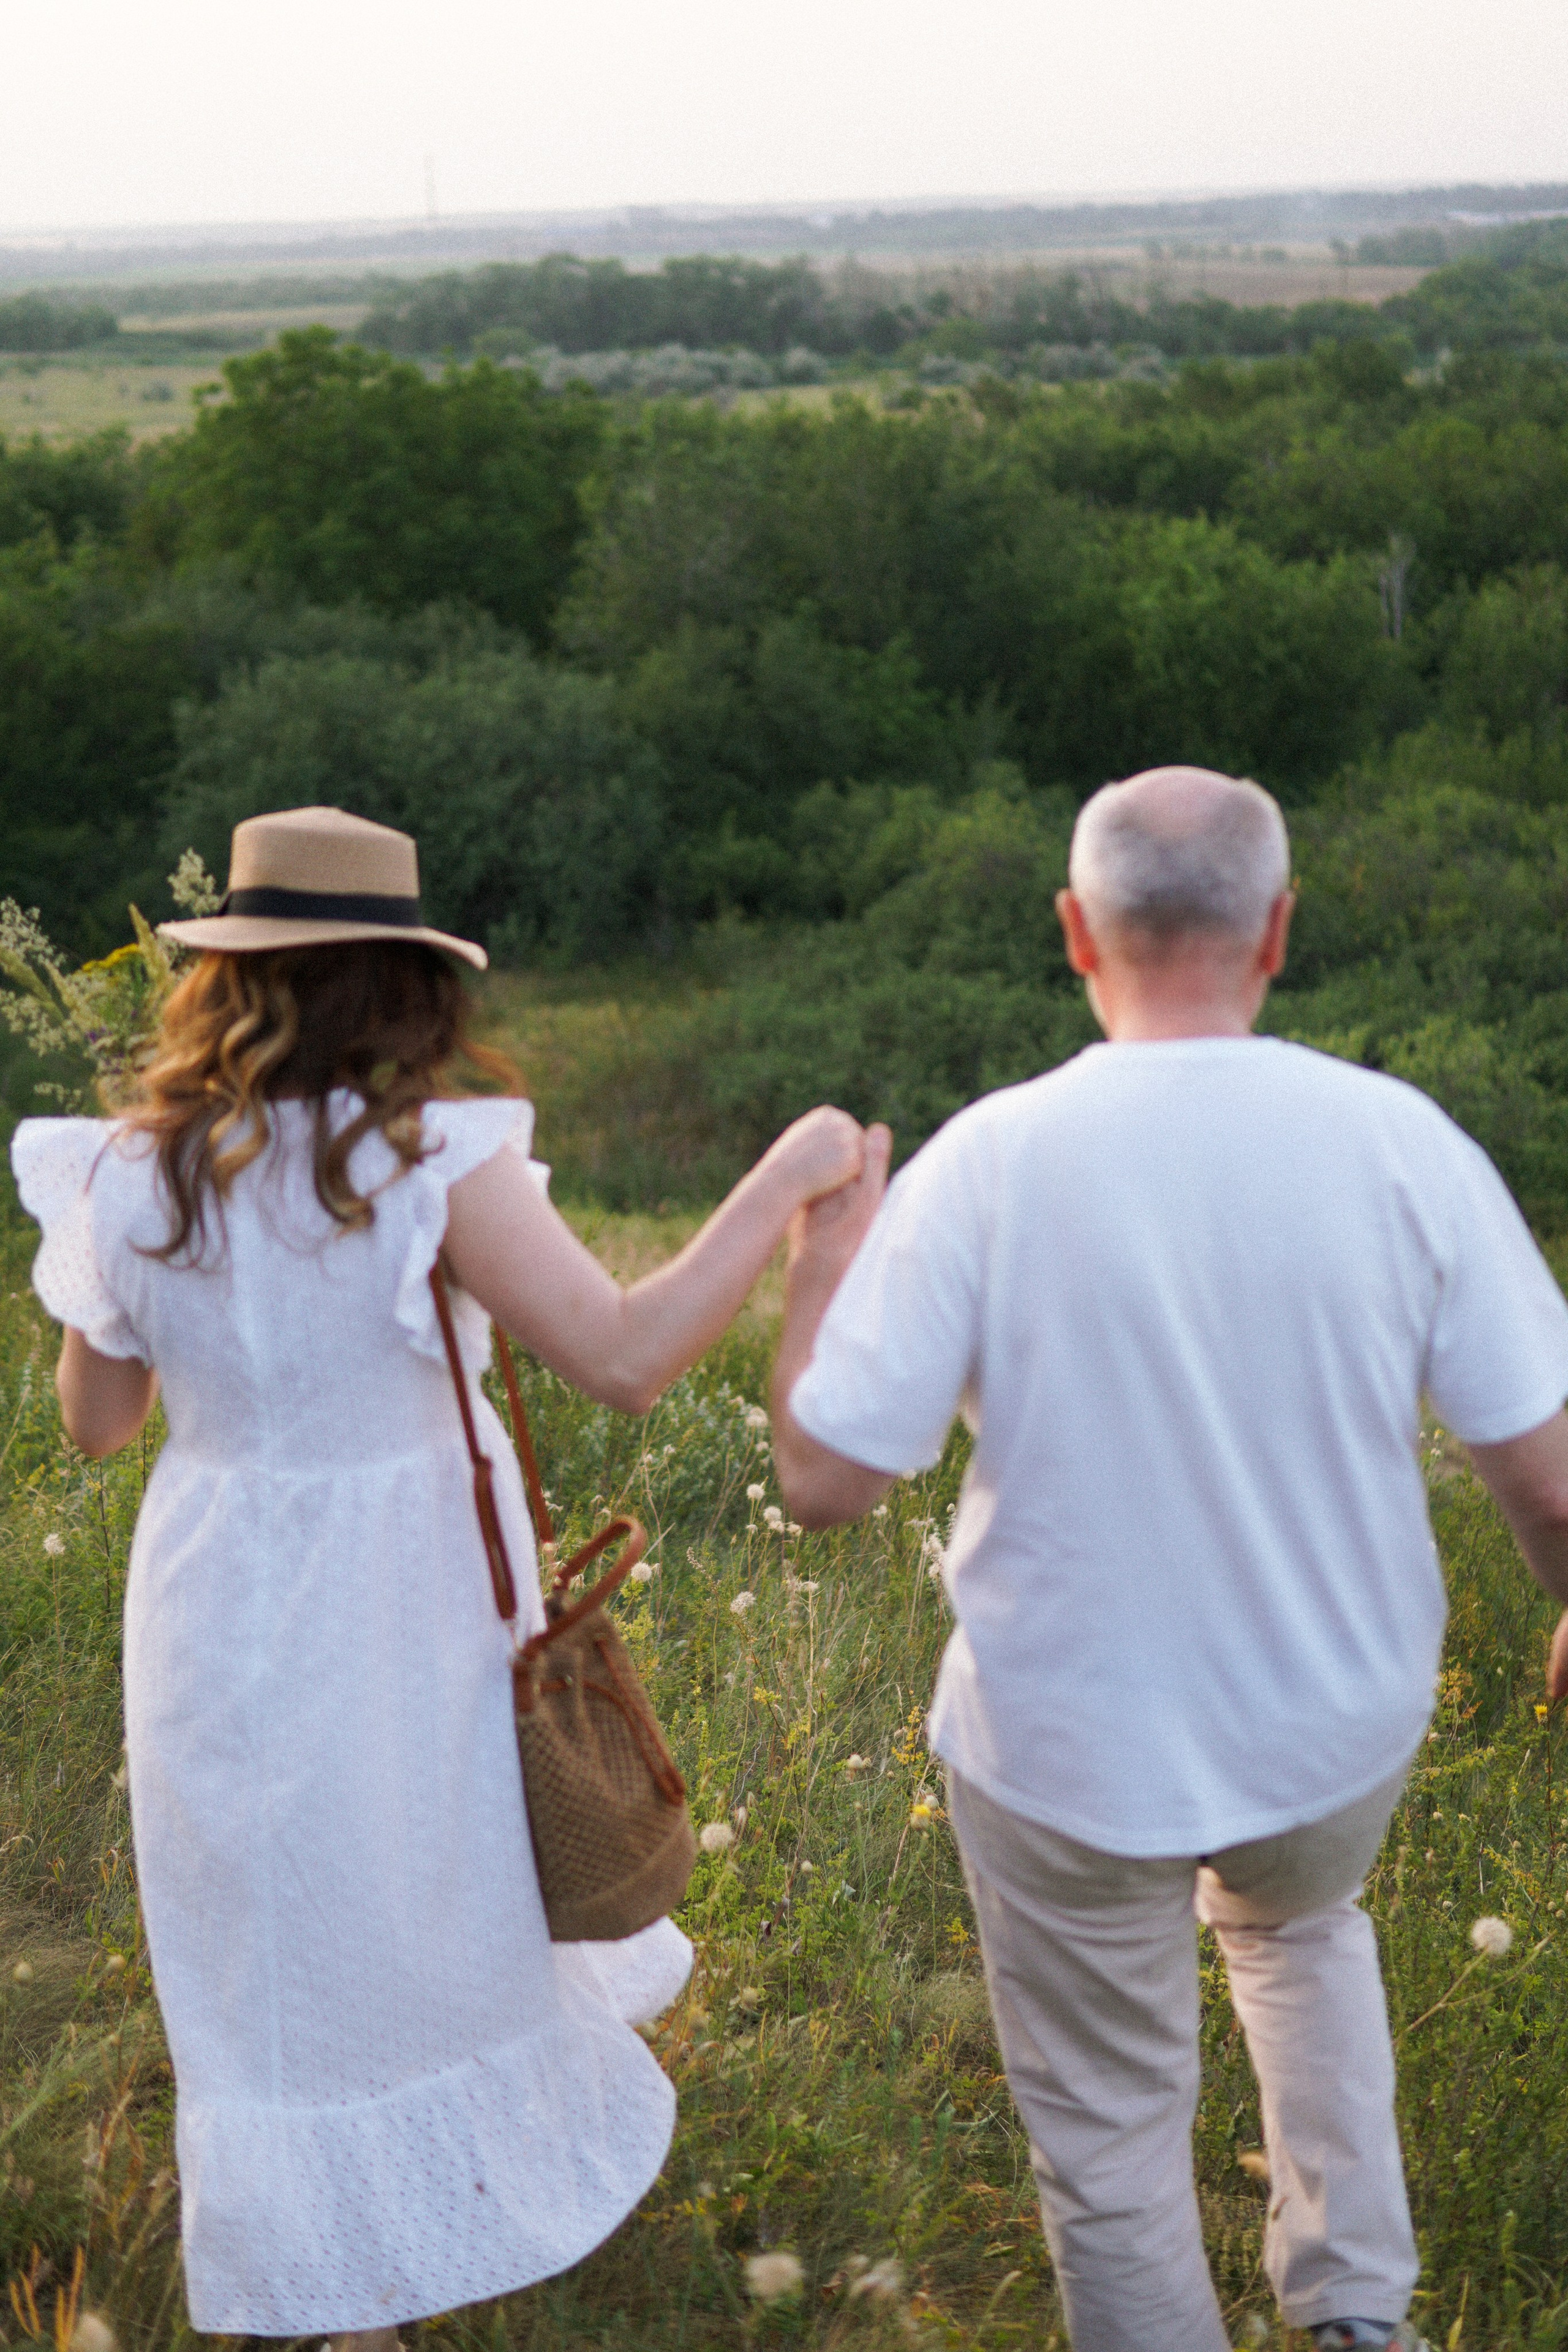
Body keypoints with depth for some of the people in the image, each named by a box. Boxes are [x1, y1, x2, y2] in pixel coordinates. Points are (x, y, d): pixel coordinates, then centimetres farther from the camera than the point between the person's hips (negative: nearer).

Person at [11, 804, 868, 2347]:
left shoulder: (132, 1176, -9)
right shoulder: (429, 1166, -21)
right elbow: (624, 1358, -27)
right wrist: (785, 1180, -20)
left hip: (225, 1623, 4)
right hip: (406, 1621, -3)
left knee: (286, 1952, 21)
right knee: (448, 1903, 23)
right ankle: (495, 2176, 45)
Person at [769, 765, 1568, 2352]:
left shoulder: (985, 1163, -19)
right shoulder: (1399, 1143, -15)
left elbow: (823, 1479, -15)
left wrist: (820, 1262, 2)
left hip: (1072, 1755, -2)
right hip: (1338, 1732, 3)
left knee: (1111, 2138, 19)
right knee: (1299, 1926, 36)